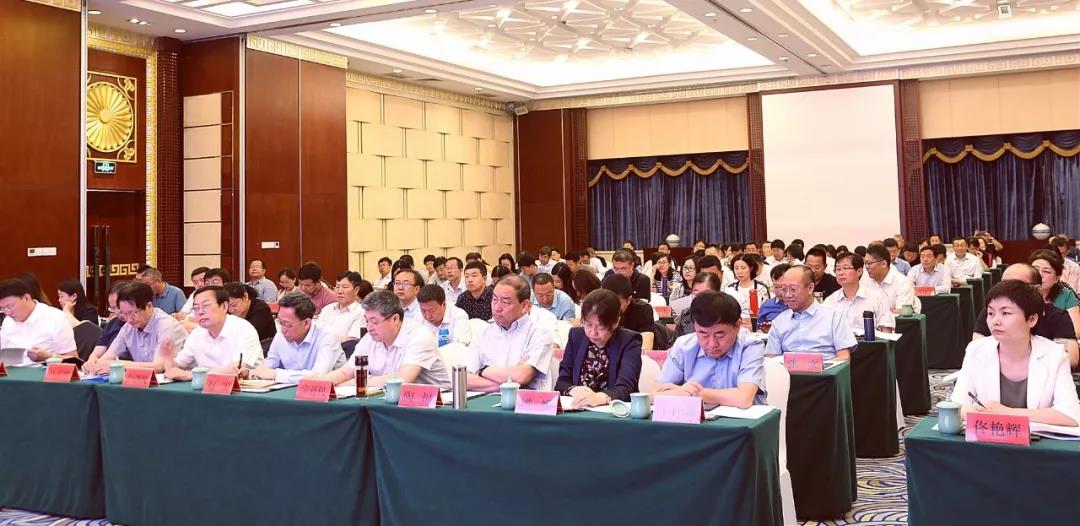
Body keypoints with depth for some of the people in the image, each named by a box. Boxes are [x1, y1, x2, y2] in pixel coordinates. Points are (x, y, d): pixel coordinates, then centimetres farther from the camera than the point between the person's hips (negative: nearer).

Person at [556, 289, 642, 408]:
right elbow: (561, 382, 6)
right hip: (577, 411, 4)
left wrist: (600, 397, -38)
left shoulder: (629, 342, -7)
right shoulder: (576, 336, 6)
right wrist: (573, 390, -17)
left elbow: (626, 388, -19)